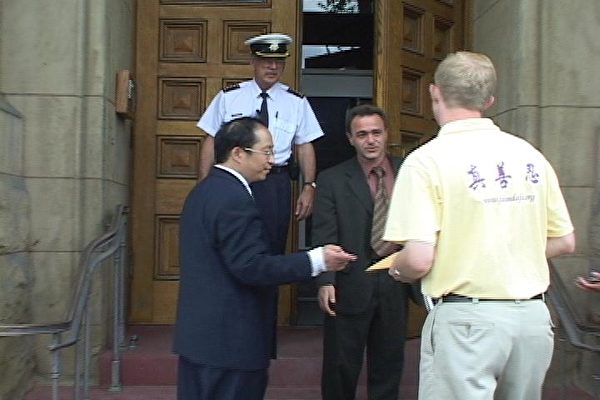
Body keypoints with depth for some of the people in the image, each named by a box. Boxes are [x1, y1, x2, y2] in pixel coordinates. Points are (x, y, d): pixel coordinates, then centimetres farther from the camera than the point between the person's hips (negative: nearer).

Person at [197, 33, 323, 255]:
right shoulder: (228, 97, 2)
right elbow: (211, 142, 3)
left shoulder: (296, 102, 5)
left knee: (273, 250, 5)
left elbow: (305, 146, 5)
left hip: (276, 186, 1)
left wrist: (308, 186, -5)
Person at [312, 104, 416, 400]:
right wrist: (325, 281, -19)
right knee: (341, 367, 9)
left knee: (389, 365, 15)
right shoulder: (331, 180, -2)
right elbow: (324, 237, -8)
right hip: (351, 287, -2)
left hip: (396, 285, 3)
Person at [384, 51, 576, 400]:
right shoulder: (530, 155, 6)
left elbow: (419, 260, -17)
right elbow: (565, 242, 11)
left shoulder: (427, 160, -11)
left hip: (466, 319, -6)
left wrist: (397, 270, 5)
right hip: (534, 317, 6)